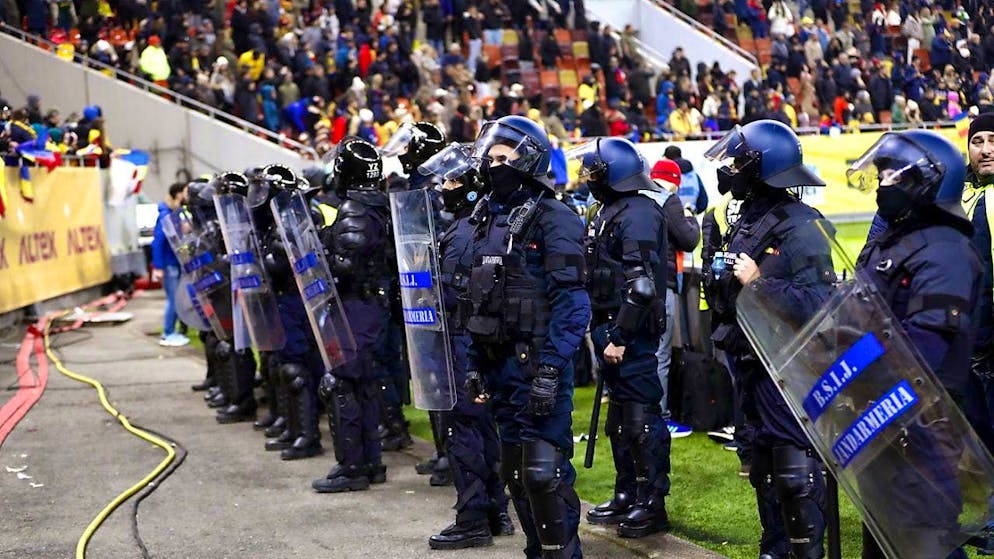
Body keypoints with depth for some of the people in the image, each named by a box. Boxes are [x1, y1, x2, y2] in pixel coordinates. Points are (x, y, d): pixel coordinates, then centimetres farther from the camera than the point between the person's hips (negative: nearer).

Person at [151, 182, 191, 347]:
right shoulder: (166, 215, -16)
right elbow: (157, 242, -18)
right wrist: (158, 267, -20)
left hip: (176, 263, 9)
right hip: (169, 264, -9)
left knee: (175, 299, 13)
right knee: (173, 299, -4)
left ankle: (170, 332, 22)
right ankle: (168, 335, 4)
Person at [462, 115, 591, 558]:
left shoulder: (554, 219, -10)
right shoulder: (491, 219, 15)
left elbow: (571, 303, -17)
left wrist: (550, 370, -23)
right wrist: (476, 363, 16)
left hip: (537, 360, -8)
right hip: (500, 362, 8)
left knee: (543, 468, -10)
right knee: (515, 467, 13)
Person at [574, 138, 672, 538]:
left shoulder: (639, 214, -15)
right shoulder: (608, 212, 15)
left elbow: (641, 284, -22)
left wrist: (620, 336, -22)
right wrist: (602, 332, 16)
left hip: (633, 334, -10)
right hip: (610, 329, 10)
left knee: (641, 416, -5)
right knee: (620, 415, 16)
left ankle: (653, 504, 1)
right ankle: (627, 496, 26)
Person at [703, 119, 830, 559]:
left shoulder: (800, 226, -16)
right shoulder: (747, 221, 12)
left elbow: (817, 299, -27)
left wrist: (759, 282, -26)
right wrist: (721, 274, 8)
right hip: (750, 360, 9)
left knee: (794, 467, -8)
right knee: (763, 462, 18)